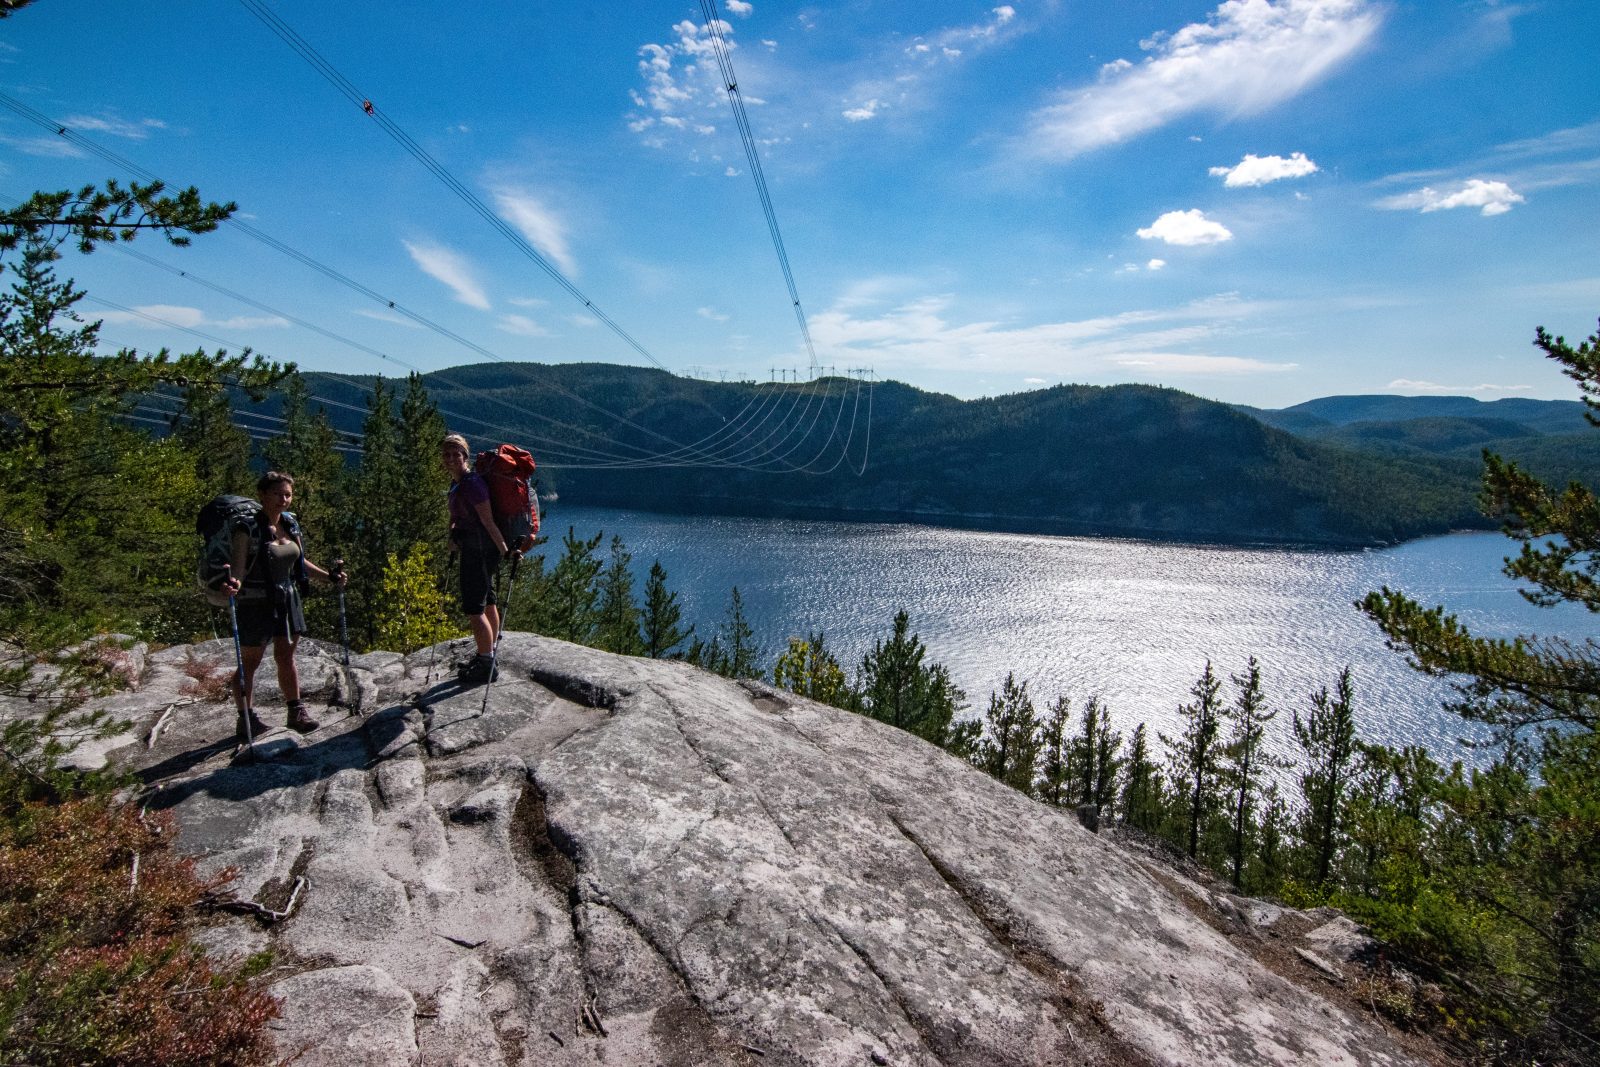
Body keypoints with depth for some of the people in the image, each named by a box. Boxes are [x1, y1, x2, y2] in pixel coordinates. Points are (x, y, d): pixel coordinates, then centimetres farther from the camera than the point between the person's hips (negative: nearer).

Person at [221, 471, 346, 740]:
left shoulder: (291, 524, 5)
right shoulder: (248, 529, -15)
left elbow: (300, 563, 16)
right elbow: (239, 567, -22)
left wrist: (330, 578, 10)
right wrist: (234, 583, -43)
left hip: (287, 599, 6)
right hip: (256, 603, -6)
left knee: (286, 657, 13)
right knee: (249, 662, 5)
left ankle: (296, 712, 21)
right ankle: (246, 717, 16)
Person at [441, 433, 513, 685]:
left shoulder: (472, 483, -20)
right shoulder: (457, 482, 10)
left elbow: (488, 521, -23)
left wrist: (505, 551, -23)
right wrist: (453, 530, 8)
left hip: (480, 549, -10)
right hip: (472, 549, 10)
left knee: (473, 608, -7)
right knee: (487, 602, 20)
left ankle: (486, 665, 3)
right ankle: (487, 655, 34)